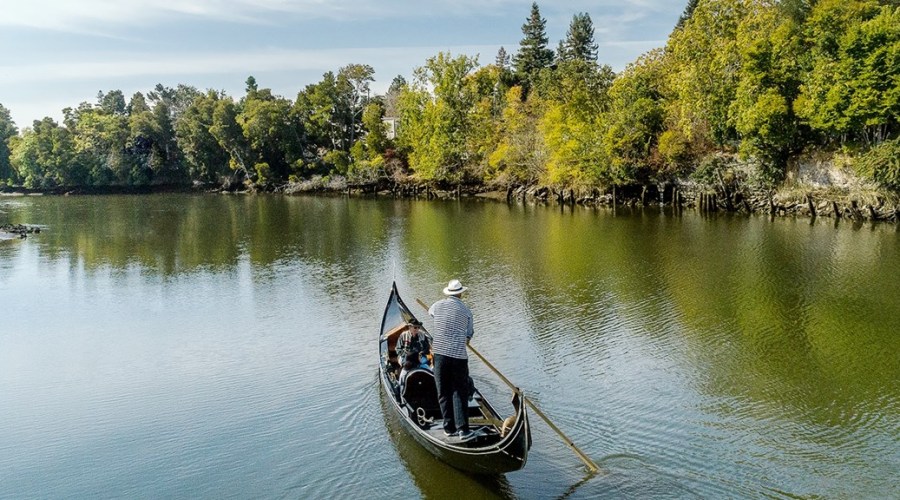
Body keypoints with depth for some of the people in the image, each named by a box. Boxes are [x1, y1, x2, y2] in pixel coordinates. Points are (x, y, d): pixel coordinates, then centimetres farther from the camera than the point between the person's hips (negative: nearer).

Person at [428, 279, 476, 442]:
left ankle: (449, 428, 15)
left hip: (439, 353, 2)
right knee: (460, 393, 5)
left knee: (444, 393, 11)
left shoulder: (438, 305, 5)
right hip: (458, 355, -2)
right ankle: (463, 429, -1)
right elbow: (469, 334, 10)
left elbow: (430, 311, 29)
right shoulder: (466, 310, 1)